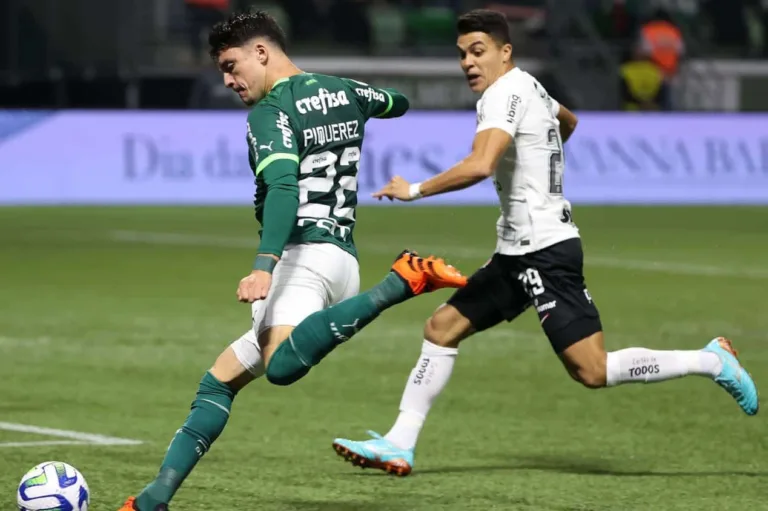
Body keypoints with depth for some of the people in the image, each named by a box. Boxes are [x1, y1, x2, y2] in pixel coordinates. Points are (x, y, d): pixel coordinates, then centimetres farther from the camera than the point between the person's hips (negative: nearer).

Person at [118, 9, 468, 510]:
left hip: (303, 256, -10)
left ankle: (402, 282, -32)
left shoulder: (272, 110, -5)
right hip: (343, 259, 10)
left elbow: (283, 186, -23)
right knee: (220, 379, 15)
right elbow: (396, 102, 41)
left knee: (283, 366, -39)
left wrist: (264, 265, -35)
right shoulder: (343, 91, 18)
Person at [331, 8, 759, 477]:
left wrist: (414, 190, -20)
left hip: (545, 250, -10)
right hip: (518, 250, 10)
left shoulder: (506, 92, -14)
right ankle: (400, 444, 7)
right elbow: (568, 122, 40)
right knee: (442, 328, 7)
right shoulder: (531, 89, 16)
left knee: (593, 372, -12)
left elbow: (479, 166, -30)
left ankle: (712, 361, -1)